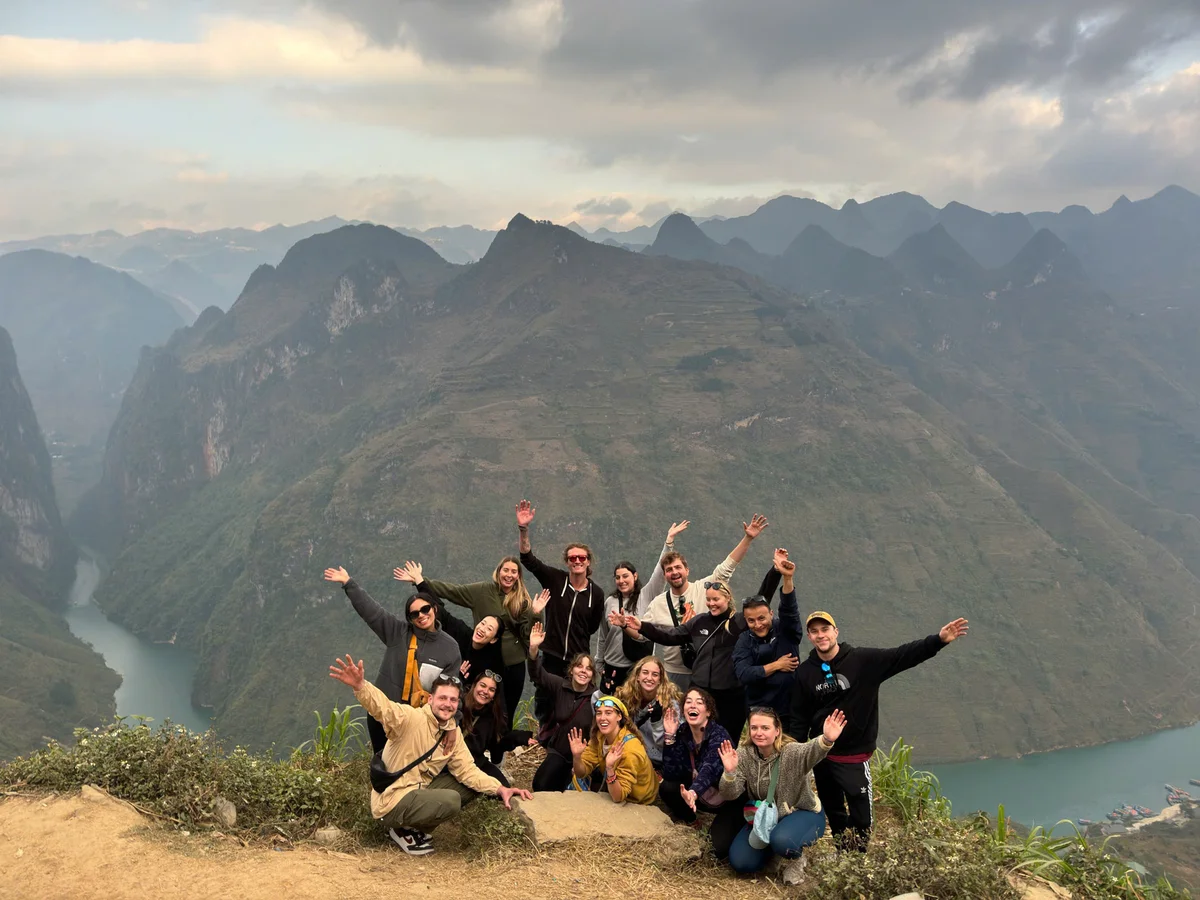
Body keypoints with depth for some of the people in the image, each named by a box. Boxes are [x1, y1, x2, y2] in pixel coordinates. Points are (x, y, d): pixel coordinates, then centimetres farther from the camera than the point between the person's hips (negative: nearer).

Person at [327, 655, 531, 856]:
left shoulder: (454, 733, 5)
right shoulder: (410, 718, -18)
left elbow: (467, 771, 5)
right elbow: (382, 707, -38)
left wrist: (499, 789, -10)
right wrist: (360, 686, -59)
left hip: (420, 792, 8)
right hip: (391, 802, -8)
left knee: (472, 786, 4)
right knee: (450, 800, -29)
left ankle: (415, 828, 7)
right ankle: (404, 830, -1)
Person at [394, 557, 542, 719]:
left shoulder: (522, 600, 0)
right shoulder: (482, 590, -4)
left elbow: (527, 632, -4)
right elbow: (451, 590, -7)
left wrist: (535, 614, -23)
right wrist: (420, 580, -14)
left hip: (514, 664, 2)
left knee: (508, 713, 13)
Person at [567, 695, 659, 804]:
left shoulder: (629, 749, -33)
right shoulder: (599, 736, -13)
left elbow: (618, 797, -32)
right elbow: (581, 773, -10)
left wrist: (610, 768, -47)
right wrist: (576, 756, -30)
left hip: (636, 801, -6)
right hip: (615, 790, 6)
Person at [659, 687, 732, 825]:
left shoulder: (719, 735, -24)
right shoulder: (682, 733, -9)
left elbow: (709, 769, -42)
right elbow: (670, 775, -17)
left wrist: (693, 793, -62)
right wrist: (670, 735, -26)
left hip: (721, 794, -4)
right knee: (667, 787, -20)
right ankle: (688, 819, 9)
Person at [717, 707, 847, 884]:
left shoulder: (791, 752, -25)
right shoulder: (743, 754, -12)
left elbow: (811, 751, -50)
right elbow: (730, 794, -18)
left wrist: (826, 740, -75)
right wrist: (729, 772, -42)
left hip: (802, 813, -5)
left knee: (782, 841, -36)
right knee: (739, 863, -9)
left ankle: (796, 858, 0)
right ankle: (771, 849, 21)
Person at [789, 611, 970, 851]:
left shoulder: (863, 660, -12)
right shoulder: (805, 672, -4)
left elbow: (902, 656, -17)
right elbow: (799, 719, 1)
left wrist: (939, 640, -29)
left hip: (855, 757, -3)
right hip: (820, 755, 3)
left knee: (860, 818, -1)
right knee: (833, 813, 17)